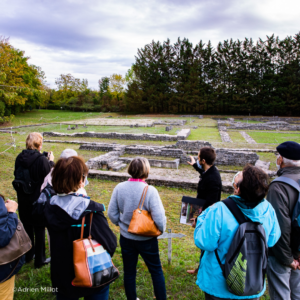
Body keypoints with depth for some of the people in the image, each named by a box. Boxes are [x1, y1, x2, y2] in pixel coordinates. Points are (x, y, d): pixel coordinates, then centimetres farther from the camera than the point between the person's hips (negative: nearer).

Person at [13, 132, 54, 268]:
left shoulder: (20, 158, -5)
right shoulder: (42, 160, -22)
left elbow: (17, 174, 9)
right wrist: (51, 161, 1)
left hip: (23, 199, 6)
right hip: (37, 200, -5)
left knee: (27, 227, 21)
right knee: (39, 229, 10)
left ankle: (28, 255, 39)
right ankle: (39, 259, 23)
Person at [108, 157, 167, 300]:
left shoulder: (119, 188, -12)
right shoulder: (150, 191, -24)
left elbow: (112, 213, -4)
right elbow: (159, 217, -23)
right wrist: (161, 229, -2)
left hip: (126, 238, 3)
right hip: (147, 239, -3)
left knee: (129, 271, 21)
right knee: (156, 270, 19)